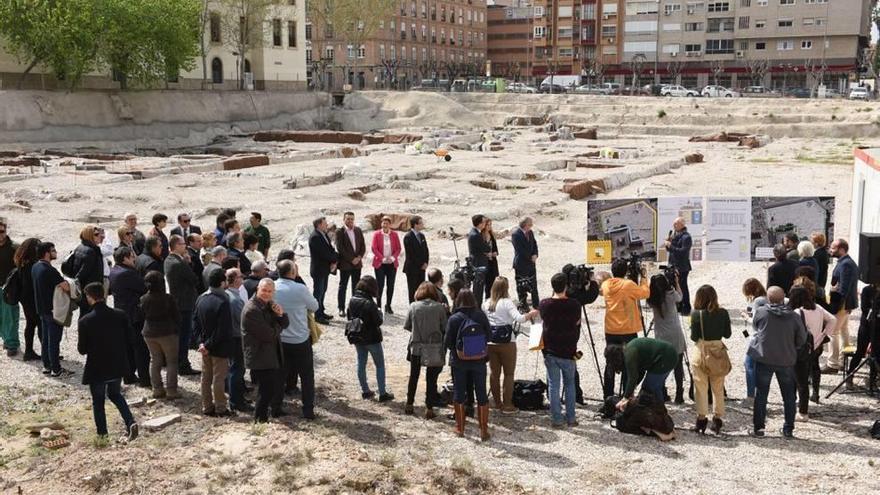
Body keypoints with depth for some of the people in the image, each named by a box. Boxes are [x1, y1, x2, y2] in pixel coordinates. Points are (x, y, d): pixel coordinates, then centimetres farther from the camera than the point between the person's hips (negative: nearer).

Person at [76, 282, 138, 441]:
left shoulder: (85, 322, -18)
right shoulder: (120, 315, -9)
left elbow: (82, 350, -12)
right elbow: (128, 337, 2)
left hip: (96, 369, -4)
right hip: (118, 367, 4)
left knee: (98, 401, 15)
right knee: (115, 395, 25)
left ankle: (102, 434, 20)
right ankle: (131, 422, 8)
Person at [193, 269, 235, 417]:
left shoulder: (201, 299, 2)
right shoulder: (222, 302, -23)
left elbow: (195, 321, 7)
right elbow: (223, 329, -24)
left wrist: (202, 341, 3)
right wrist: (209, 345, -15)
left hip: (205, 345, 7)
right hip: (219, 347, -7)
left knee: (206, 377, 15)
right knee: (219, 377, 2)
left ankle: (207, 407, 24)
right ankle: (220, 409, 11)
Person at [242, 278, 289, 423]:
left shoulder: (269, 304, 8)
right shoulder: (251, 309, -21)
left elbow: (285, 324, 9)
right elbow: (268, 334, -23)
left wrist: (281, 314, -12)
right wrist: (277, 329, -3)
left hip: (273, 355, 9)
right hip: (260, 357, -9)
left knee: (276, 388, 17)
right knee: (267, 391, -2)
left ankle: (261, 414, 33)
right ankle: (260, 420, 14)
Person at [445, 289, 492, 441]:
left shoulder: (454, 319, -14)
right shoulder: (481, 316, -10)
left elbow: (447, 342, -10)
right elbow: (489, 336, -3)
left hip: (459, 362, -1)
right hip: (479, 361, 1)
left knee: (459, 394, 13)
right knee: (481, 394, 10)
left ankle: (460, 428, 22)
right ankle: (484, 430, 13)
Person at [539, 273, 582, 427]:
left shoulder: (544, 304, -7)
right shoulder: (574, 304, -11)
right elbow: (577, 324, 1)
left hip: (550, 351, 1)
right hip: (568, 351, -1)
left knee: (553, 386, 7)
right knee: (570, 384, 14)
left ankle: (556, 419, 9)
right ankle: (571, 418, 16)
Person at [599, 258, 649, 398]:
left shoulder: (606, 285, 0)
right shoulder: (629, 285, -14)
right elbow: (645, 293, -5)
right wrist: (644, 277, 6)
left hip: (610, 331, 5)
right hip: (628, 331, -5)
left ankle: (608, 396, 14)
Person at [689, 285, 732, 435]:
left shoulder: (696, 314, -12)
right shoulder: (723, 313, -4)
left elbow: (693, 337, -8)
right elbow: (727, 334, 3)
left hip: (702, 351, -2)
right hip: (718, 351, 3)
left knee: (701, 388, 7)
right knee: (718, 388, 13)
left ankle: (702, 418, 9)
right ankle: (718, 418, 16)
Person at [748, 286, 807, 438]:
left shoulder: (760, 312, -11)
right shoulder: (794, 317, -8)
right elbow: (802, 340, 0)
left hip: (764, 359, -1)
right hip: (786, 360, 1)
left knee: (761, 394, 9)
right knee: (788, 396, 14)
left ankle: (758, 427, 10)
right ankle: (788, 429, 17)